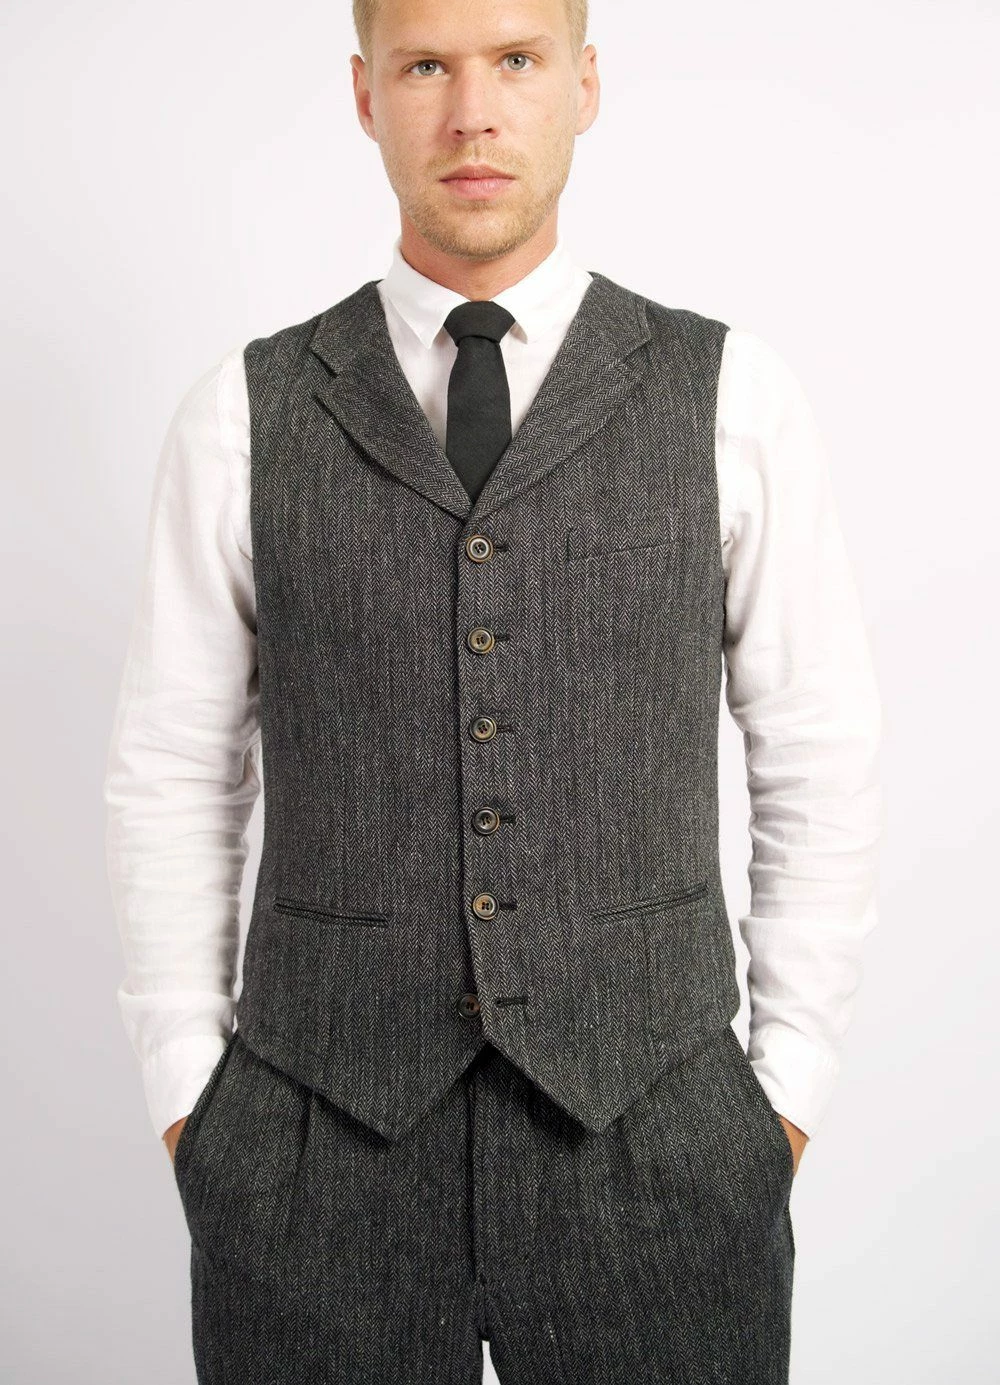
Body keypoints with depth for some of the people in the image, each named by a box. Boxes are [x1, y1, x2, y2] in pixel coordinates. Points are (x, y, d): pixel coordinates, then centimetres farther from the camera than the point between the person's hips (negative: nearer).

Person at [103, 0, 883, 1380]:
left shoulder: (735, 398, 0)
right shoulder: (244, 412, 1)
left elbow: (820, 758, 3)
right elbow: (173, 774, 5)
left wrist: (785, 1088, 1)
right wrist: (190, 1095, 3)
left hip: (648, 1131, 0)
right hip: (317, 1145, 1)